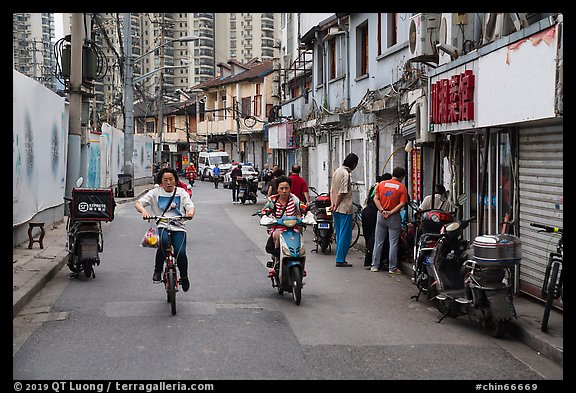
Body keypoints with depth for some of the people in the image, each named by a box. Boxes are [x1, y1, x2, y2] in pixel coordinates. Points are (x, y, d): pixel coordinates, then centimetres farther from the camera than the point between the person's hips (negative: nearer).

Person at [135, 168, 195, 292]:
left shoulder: (181, 193, 11)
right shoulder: (155, 192, 9)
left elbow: (191, 207, -1)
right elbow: (138, 203, 1)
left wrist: (190, 212, -27)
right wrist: (143, 211, -23)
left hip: (178, 227, 1)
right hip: (161, 226, -1)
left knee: (180, 253, -20)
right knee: (163, 241, -35)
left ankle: (184, 276, 12)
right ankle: (158, 270, -14)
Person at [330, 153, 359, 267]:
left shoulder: (337, 171, 14)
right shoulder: (346, 174, -15)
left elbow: (332, 190, 15)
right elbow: (342, 193, -18)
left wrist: (333, 204, 8)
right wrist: (336, 206, -10)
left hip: (337, 210, 10)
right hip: (345, 209, -10)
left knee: (339, 235, 14)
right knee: (345, 235, -4)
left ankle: (339, 259, 17)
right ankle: (340, 260, -4)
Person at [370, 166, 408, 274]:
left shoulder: (381, 184, 5)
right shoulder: (402, 187, -4)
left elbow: (376, 199, -2)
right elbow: (402, 204, -13)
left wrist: (382, 211, -7)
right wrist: (391, 212, -12)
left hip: (381, 216, 3)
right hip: (394, 217, -3)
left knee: (378, 242, 10)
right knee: (393, 243, 2)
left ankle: (375, 266, 13)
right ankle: (392, 268, 4)